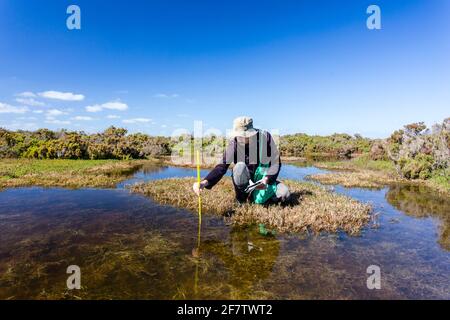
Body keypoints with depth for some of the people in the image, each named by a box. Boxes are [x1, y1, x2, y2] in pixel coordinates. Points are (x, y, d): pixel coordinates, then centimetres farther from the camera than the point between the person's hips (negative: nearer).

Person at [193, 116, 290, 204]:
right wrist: (205, 182, -43)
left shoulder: (265, 137, -19)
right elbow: (222, 166, -27)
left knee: (284, 193, -23)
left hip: (264, 177, 2)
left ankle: (253, 195, 2)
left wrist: (267, 179, -32)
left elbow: (276, 162, -15)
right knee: (239, 167, -34)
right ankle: (244, 196, -11)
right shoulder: (234, 143, -20)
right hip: (245, 180, -1)